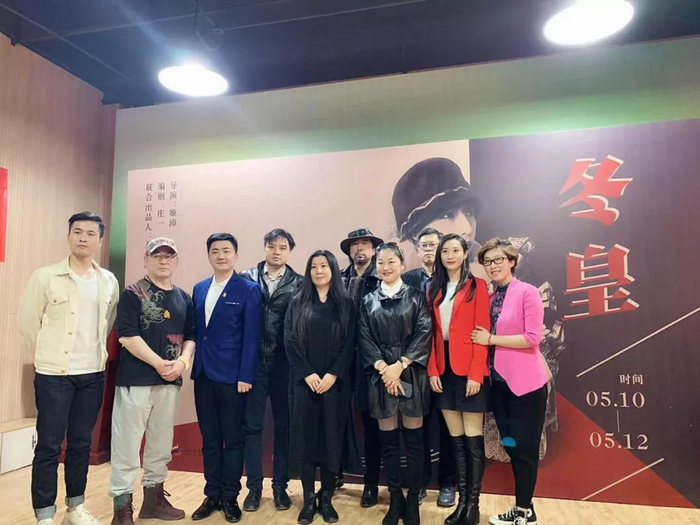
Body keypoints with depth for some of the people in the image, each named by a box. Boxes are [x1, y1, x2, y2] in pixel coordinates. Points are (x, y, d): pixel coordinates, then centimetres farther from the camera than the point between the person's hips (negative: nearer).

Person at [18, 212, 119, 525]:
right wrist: (48, 354, 5)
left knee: (81, 443, 13)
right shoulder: (45, 276, -7)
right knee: (49, 445, 2)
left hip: (93, 374, 4)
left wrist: (95, 352, 12)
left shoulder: (109, 282, 4)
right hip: (53, 374, -3)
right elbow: (27, 321, 0)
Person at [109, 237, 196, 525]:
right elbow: (127, 336, -14)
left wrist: (183, 361, -8)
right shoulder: (133, 294, -6)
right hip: (136, 379, -5)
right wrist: (159, 363, -16)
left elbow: (190, 336, 11)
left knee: (161, 442, 15)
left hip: (170, 381, 6)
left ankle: (154, 497, 31)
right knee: (127, 443, 0)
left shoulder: (184, 298, 10)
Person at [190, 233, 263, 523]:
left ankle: (230, 497, 21)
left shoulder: (249, 290, -6)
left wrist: (246, 376, -14)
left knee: (233, 439, 7)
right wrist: (193, 364, 6)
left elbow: (251, 337, -9)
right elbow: (194, 330, 13)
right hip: (203, 374, 5)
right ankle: (212, 494, 27)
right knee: (209, 439, 13)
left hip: (232, 375, -5)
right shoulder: (199, 289, 11)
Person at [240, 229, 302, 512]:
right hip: (254, 362, 1)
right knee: (252, 425, 9)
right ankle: (254, 486, 24)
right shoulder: (247, 279, 3)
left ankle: (280, 485, 25)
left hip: (284, 363, 0)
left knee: (283, 426, 10)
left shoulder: (299, 284, 1)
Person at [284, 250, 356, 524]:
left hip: (335, 382, 0)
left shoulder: (345, 304, 4)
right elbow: (290, 341, -2)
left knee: (331, 436, 4)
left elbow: (349, 344, -2)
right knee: (305, 435, 3)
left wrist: (333, 375, -12)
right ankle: (309, 499, 15)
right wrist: (307, 374, -11)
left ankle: (326, 498, 18)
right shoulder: (298, 303, 5)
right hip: (304, 381, 0)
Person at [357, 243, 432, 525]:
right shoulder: (368, 301, 8)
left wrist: (399, 366, -13)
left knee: (413, 440, 5)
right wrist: (383, 368, -11)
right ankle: (395, 499, 23)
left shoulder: (416, 296, 3)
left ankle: (412, 500, 20)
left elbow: (424, 334, -5)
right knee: (388, 441, 8)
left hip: (411, 374, -1)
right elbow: (364, 339, 2)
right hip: (381, 376, 2)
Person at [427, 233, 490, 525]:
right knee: (456, 439, 11)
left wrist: (475, 373, -15)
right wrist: (432, 370, 0)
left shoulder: (477, 286, -3)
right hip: (443, 370, 5)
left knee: (473, 438, 2)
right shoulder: (434, 289, 11)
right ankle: (462, 500, 20)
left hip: (468, 369, -4)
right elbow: (432, 333, 8)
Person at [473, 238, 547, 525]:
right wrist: (485, 340, -4)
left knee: (525, 447, 6)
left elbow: (533, 338, -19)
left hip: (525, 382, -7)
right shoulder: (490, 297, 8)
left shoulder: (527, 292, -11)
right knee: (510, 445, 16)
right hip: (499, 381, 7)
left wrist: (491, 339, -15)